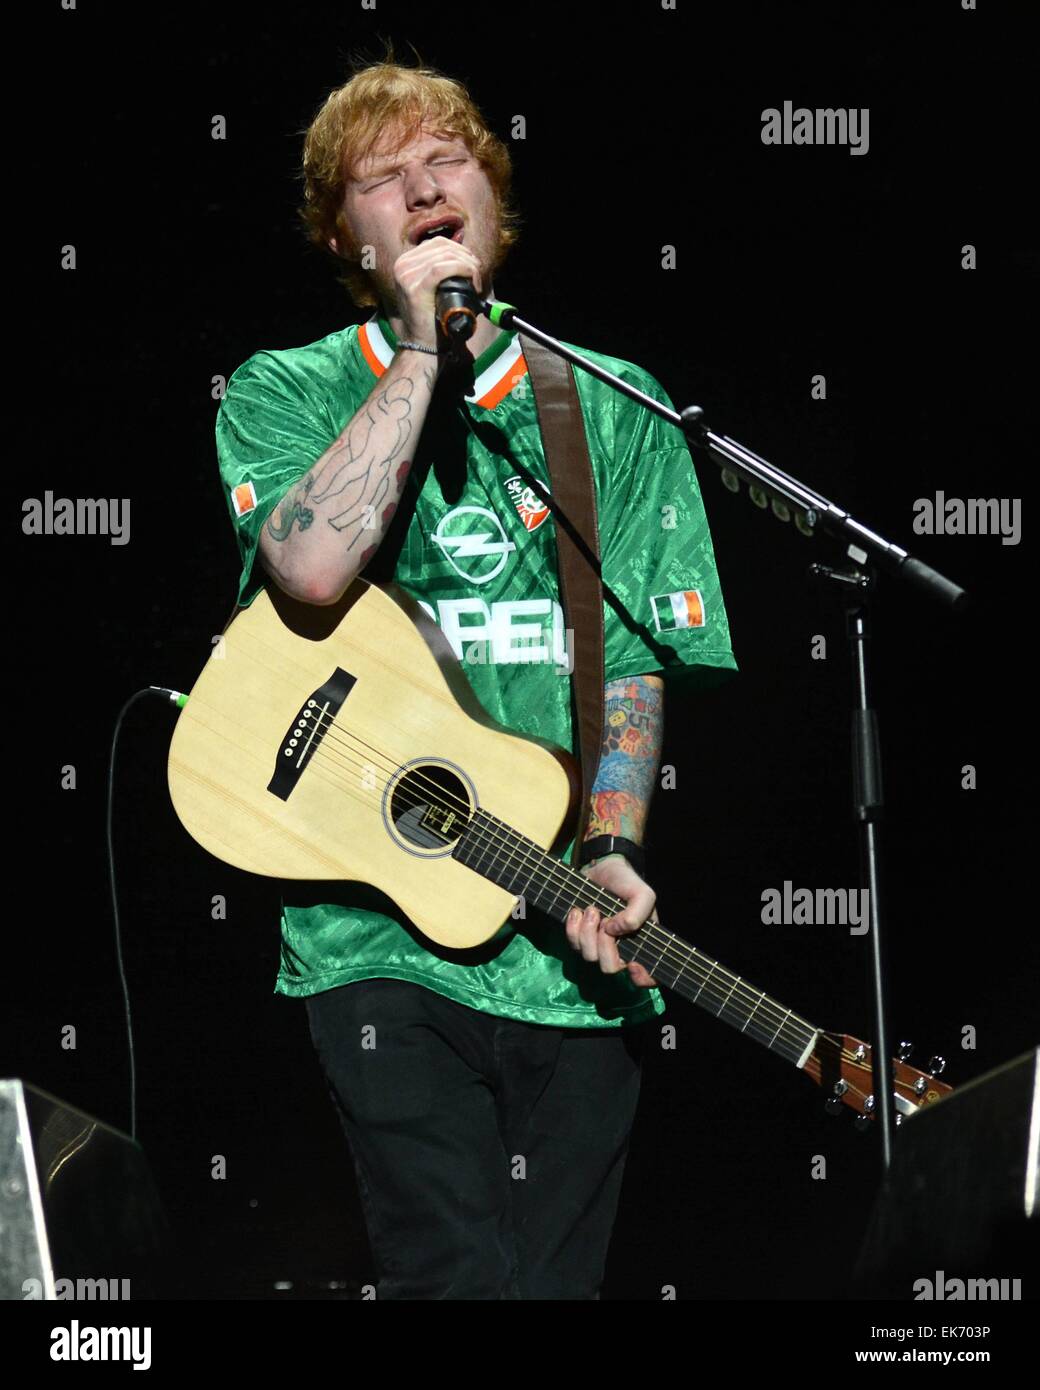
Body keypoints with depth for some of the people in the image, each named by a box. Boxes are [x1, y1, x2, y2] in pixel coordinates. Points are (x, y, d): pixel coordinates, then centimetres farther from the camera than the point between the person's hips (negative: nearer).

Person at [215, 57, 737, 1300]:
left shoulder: (613, 408, 11)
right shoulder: (284, 394, 6)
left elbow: (637, 656, 5)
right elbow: (310, 566, -16)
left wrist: (610, 852, -11)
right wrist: (424, 351, -11)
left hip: (572, 952, 2)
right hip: (377, 931, -2)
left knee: (552, 1275, 4)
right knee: (458, 1277, -16)